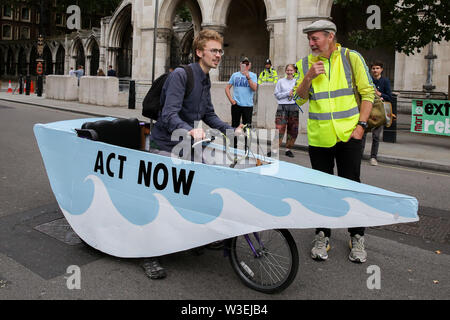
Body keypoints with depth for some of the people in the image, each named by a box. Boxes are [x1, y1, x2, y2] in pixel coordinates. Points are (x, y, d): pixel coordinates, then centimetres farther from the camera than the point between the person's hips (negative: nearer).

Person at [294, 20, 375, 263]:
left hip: (348, 135, -2)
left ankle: (357, 237, 21)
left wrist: (361, 125, -8)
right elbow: (299, 99, 4)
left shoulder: (351, 58, -2)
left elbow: (367, 93, 1)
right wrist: (309, 77, -12)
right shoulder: (306, 64, 4)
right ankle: (322, 236, 23)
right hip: (318, 136, 2)